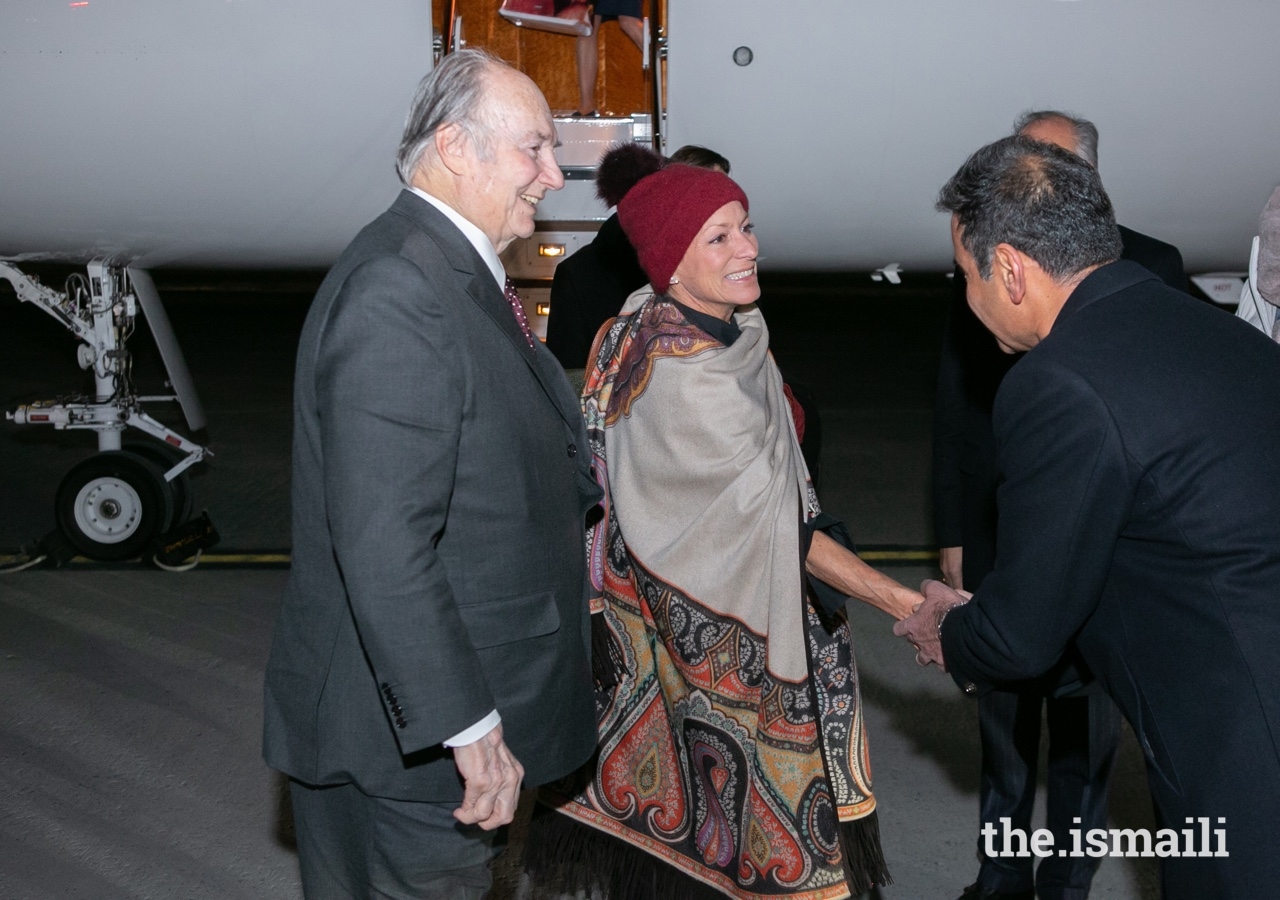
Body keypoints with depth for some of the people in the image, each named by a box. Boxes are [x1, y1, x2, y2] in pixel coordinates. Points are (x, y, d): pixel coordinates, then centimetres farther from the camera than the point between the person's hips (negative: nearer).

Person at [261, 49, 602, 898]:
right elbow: (382, 545, -31)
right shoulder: (398, 291, -25)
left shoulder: (461, 271, 10)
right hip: (414, 733, -10)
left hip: (454, 703, 10)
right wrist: (468, 726, -29)